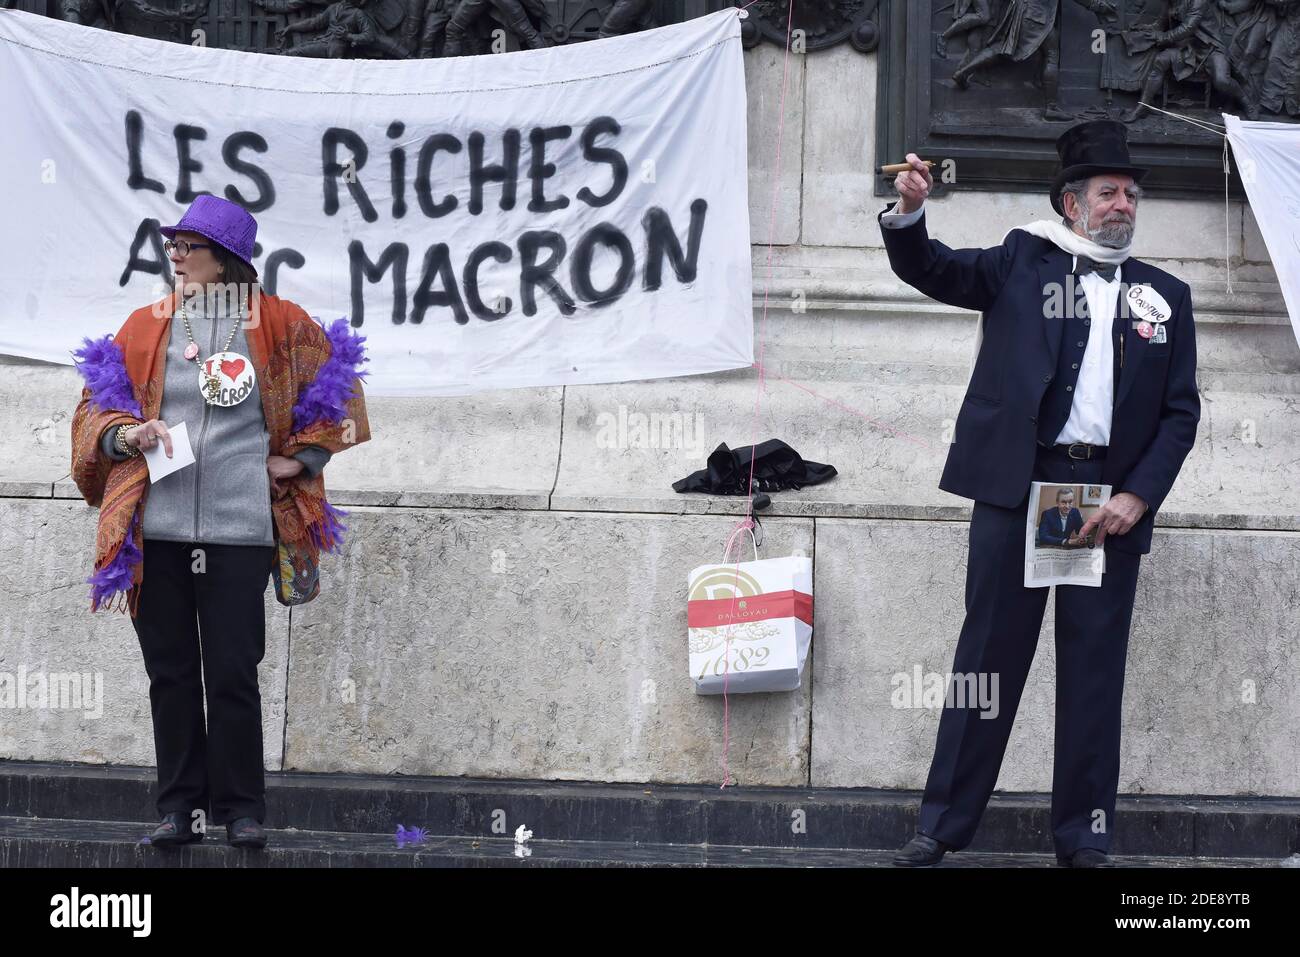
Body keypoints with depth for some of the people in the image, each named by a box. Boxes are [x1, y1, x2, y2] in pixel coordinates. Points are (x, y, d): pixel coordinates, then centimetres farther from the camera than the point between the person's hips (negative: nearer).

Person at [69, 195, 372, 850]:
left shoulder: (276, 324, 4)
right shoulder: (144, 327, 10)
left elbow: (335, 388, 15)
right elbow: (95, 407, 14)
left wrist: (301, 457, 7)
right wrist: (124, 434, -6)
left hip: (238, 529, -3)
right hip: (156, 527, 3)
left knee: (233, 673, -3)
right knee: (170, 671, 5)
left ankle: (241, 809, 7)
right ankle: (181, 808, 13)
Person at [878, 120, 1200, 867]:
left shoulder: (1166, 295, 13)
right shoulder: (1023, 260, 10)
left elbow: (1181, 411, 8)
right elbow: (932, 270, 0)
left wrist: (1138, 497, -4)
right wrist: (910, 212, -21)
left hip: (1112, 501, 2)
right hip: (1019, 484, -2)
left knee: (1095, 668, 4)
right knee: (990, 653, 1)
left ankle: (1085, 838, 11)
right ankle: (944, 825, 5)